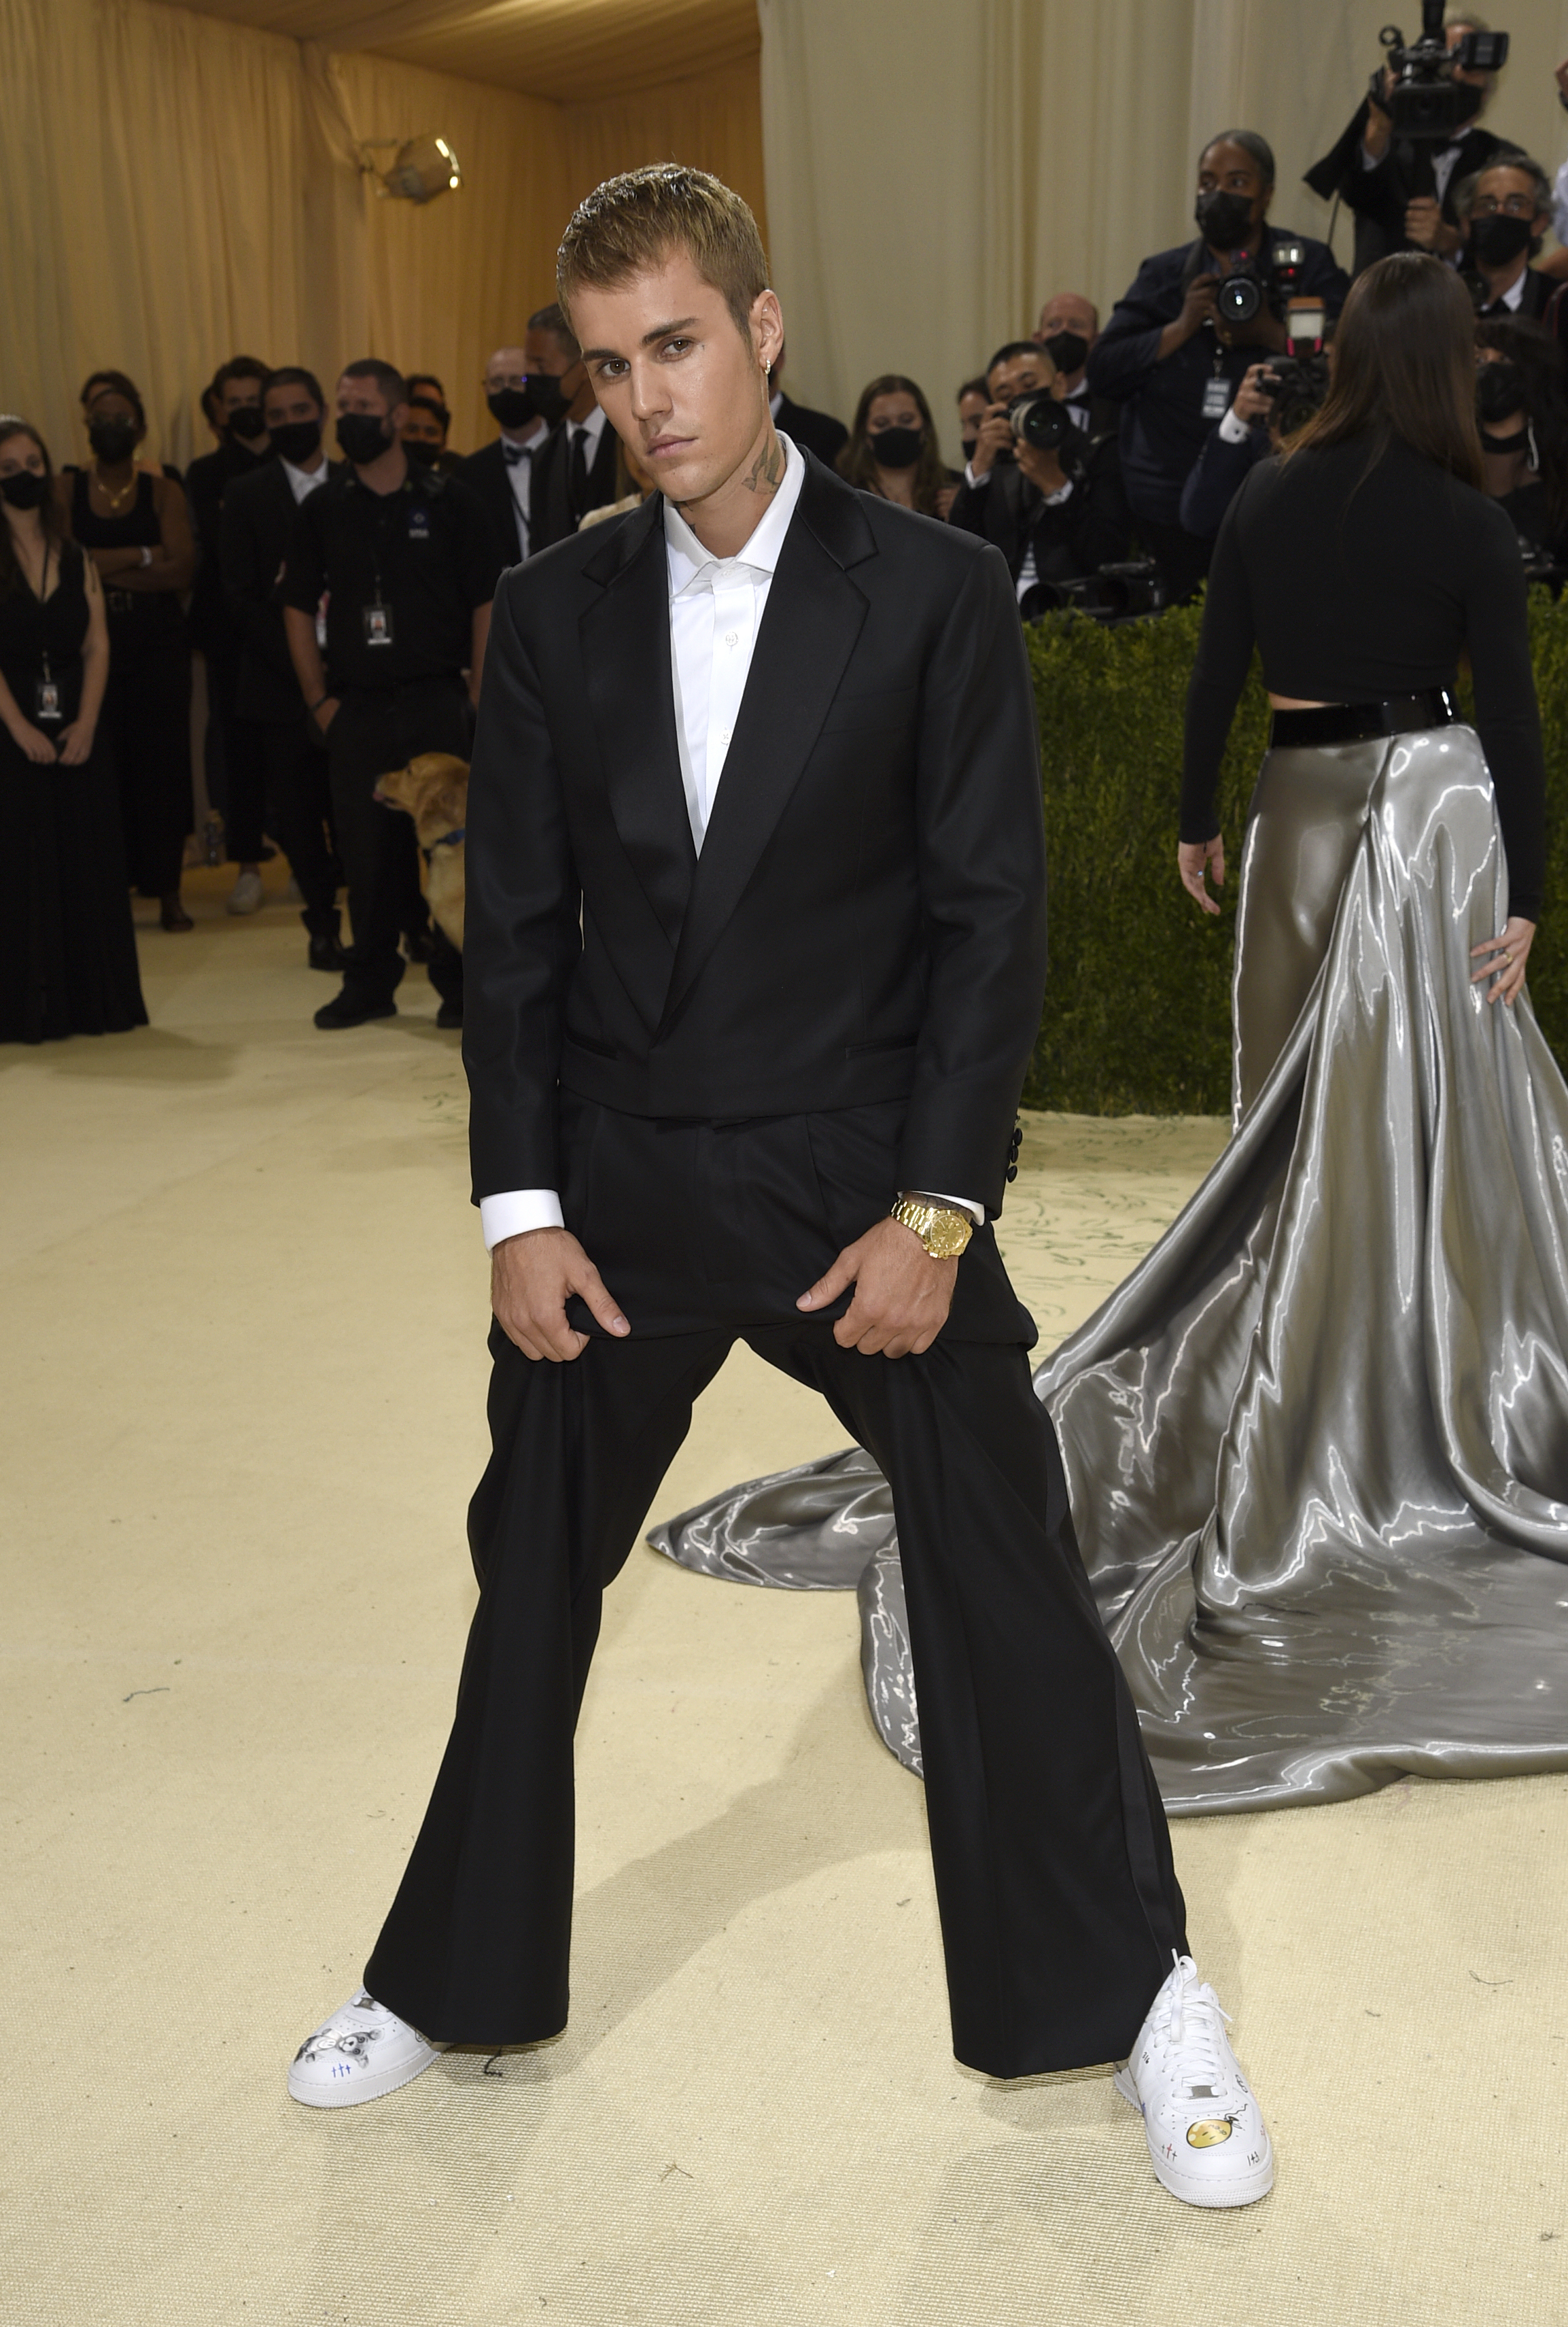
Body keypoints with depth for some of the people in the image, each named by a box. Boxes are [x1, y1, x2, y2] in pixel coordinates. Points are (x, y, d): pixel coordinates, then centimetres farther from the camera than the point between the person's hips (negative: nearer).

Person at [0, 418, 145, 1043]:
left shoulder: (75, 559, 12)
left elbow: (98, 646, 6)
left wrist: (86, 722, -7)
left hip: (76, 735, 4)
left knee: (90, 866, 5)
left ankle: (94, 1002, 13)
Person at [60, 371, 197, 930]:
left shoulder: (163, 493, 6)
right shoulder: (65, 491, 6)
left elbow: (181, 572, -9)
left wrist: (103, 564, -10)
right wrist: (142, 557, -8)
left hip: (159, 647, 0)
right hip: (92, 647, 0)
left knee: (163, 762, 0)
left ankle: (167, 890, 6)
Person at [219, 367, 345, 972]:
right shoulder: (246, 495, 7)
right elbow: (241, 597, 1)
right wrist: (296, 661, -10)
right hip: (279, 683, 0)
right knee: (295, 812, 3)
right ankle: (323, 922, 19)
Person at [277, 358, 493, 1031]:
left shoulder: (449, 501, 1)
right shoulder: (321, 509, 8)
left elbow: (485, 605, 1)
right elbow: (297, 608, 11)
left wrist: (478, 698, -5)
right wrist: (319, 700, 4)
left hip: (438, 700, -2)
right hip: (357, 708, 2)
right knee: (366, 849, 5)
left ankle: (458, 982, 10)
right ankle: (371, 982, 17)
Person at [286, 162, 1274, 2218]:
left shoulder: (938, 592, -5)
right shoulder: (555, 608, 4)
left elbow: (992, 916, -5)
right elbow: (515, 927, 5)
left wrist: (935, 1210, -11)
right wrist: (521, 1204, -1)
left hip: (869, 1177, -2)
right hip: (618, 1188, 3)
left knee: (1011, 1592, 4)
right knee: (530, 1589, 14)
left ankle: (1132, 1989, 27)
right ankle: (457, 1979, 36)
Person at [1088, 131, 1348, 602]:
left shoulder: (1308, 266, 7)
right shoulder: (1163, 275, 13)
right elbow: (1101, 373, 2)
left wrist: (1272, 334, -18)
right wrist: (1182, 328, -8)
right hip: (1172, 506, 2)